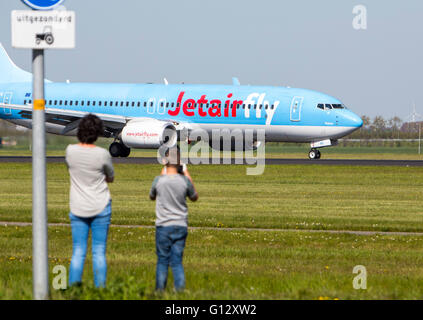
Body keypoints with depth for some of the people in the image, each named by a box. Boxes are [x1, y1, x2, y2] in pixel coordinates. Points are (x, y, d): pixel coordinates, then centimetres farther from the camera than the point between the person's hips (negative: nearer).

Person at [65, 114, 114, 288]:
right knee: (99, 252, 4)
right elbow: (111, 178, 3)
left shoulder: (70, 151, -7)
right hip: (100, 208, -2)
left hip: (78, 208, 2)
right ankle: (100, 287, 4)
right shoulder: (102, 154, -13)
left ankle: (73, 286, 0)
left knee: (78, 252, 6)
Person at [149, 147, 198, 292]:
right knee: (177, 261, 4)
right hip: (181, 226, 1)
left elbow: (152, 197, 13)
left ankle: (160, 291, 8)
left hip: (163, 226, -1)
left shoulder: (159, 180, -8)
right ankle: (180, 289, -4)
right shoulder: (184, 181, -6)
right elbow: (194, 197, 13)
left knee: (162, 261, 7)